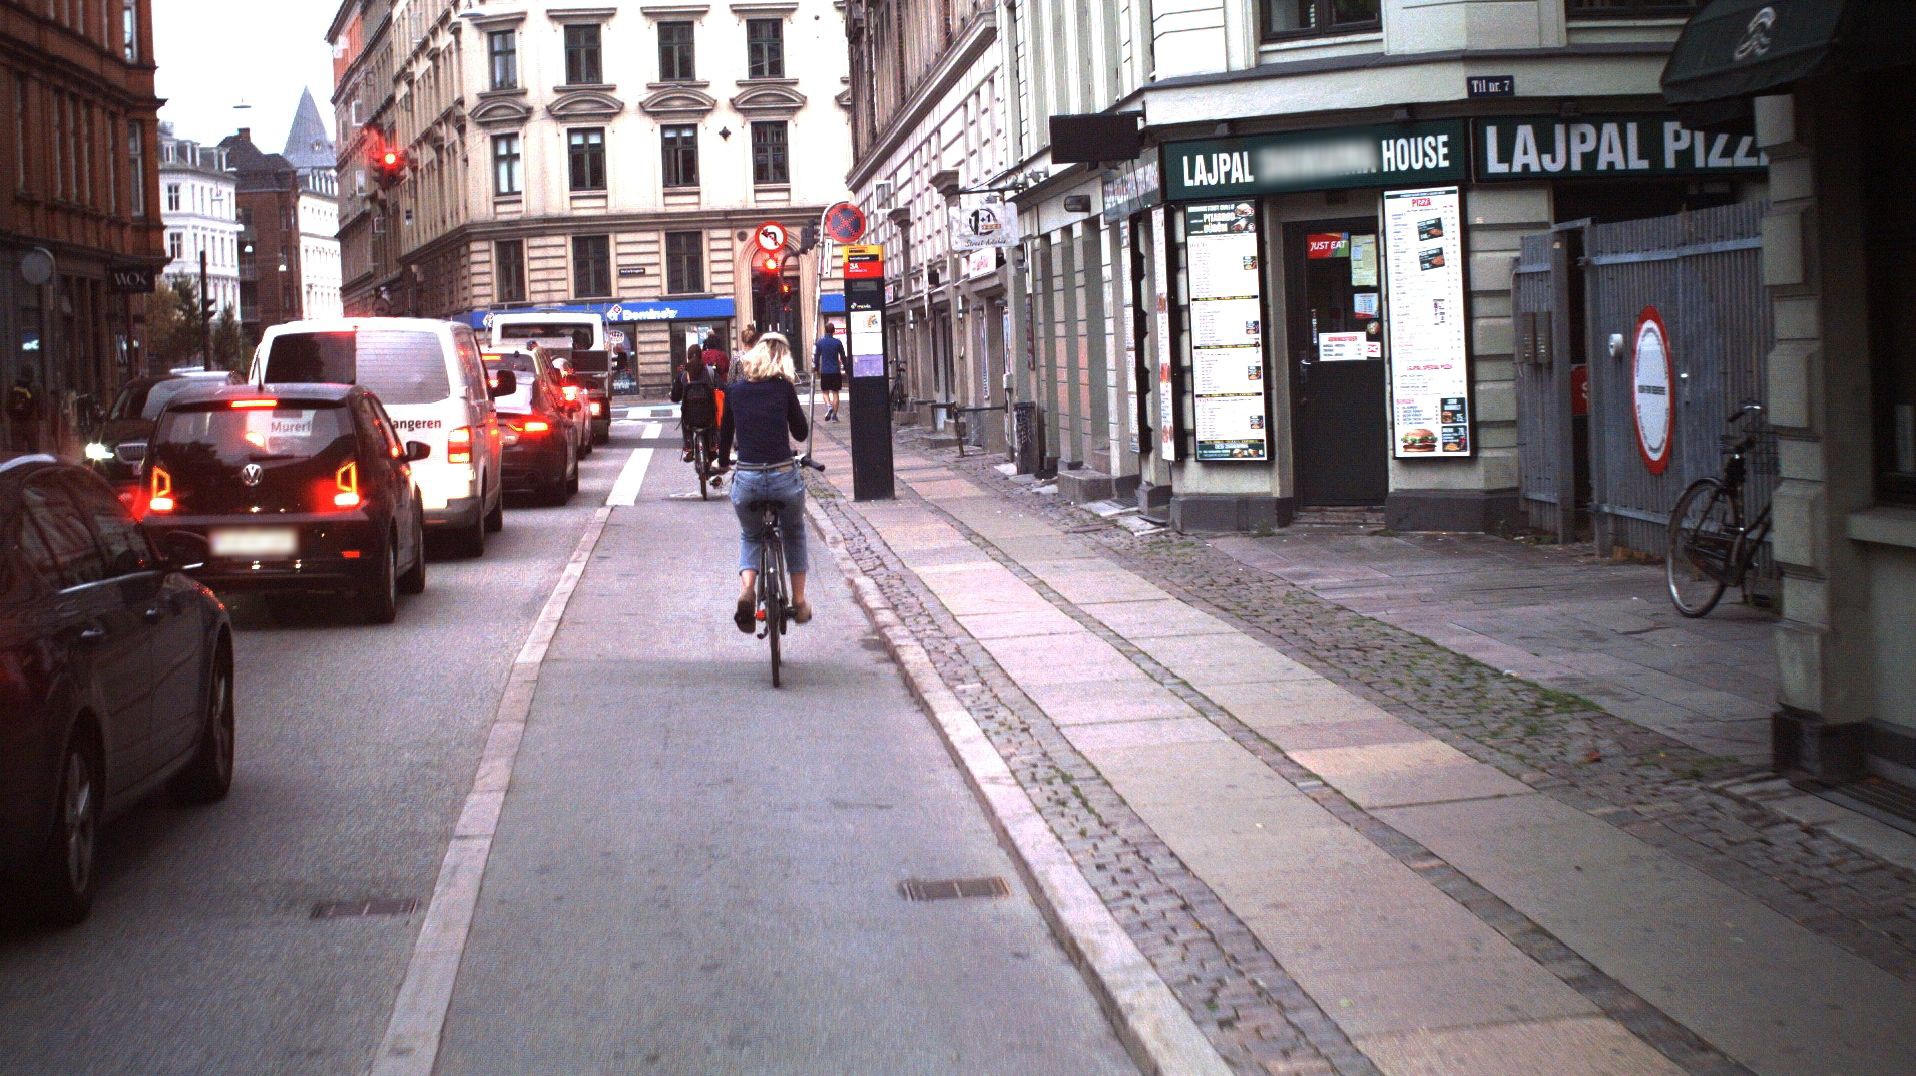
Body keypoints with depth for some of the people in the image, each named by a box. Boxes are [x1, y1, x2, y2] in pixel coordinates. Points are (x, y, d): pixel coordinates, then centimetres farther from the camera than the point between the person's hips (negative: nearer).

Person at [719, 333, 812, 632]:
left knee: (750, 536, 28)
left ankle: (747, 589, 0)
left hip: (747, 480, 1)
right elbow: (801, 433, 7)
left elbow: (725, 433, 17)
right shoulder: (783, 387, 0)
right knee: (794, 532, 29)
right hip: (785, 477, -1)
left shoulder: (736, 390, 6)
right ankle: (799, 602, 30)